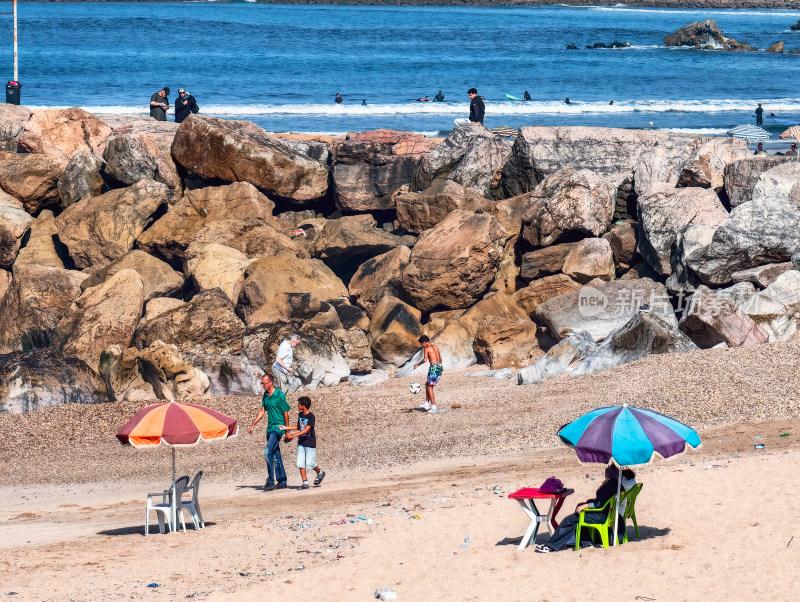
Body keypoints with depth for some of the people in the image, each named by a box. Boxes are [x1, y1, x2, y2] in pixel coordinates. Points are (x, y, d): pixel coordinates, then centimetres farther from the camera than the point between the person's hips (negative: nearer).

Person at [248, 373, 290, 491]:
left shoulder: (280, 395, -13)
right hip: (270, 428, 8)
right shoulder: (265, 395, 10)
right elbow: (262, 411, 17)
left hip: (278, 428, -8)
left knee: (268, 452, -19)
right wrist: (253, 425, 10)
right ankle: (282, 482, 18)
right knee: (276, 456, 11)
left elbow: (285, 414, -10)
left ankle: (270, 481, -17)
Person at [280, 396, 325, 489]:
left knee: (310, 463, -6)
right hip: (301, 443, 7)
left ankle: (320, 473, 22)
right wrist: (286, 428, 14)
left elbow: (306, 430, -23)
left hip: (310, 443, -7)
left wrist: (293, 435, -29)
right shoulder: (300, 415, 8)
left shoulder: (311, 416, -16)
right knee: (300, 463, -2)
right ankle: (305, 482, 2)